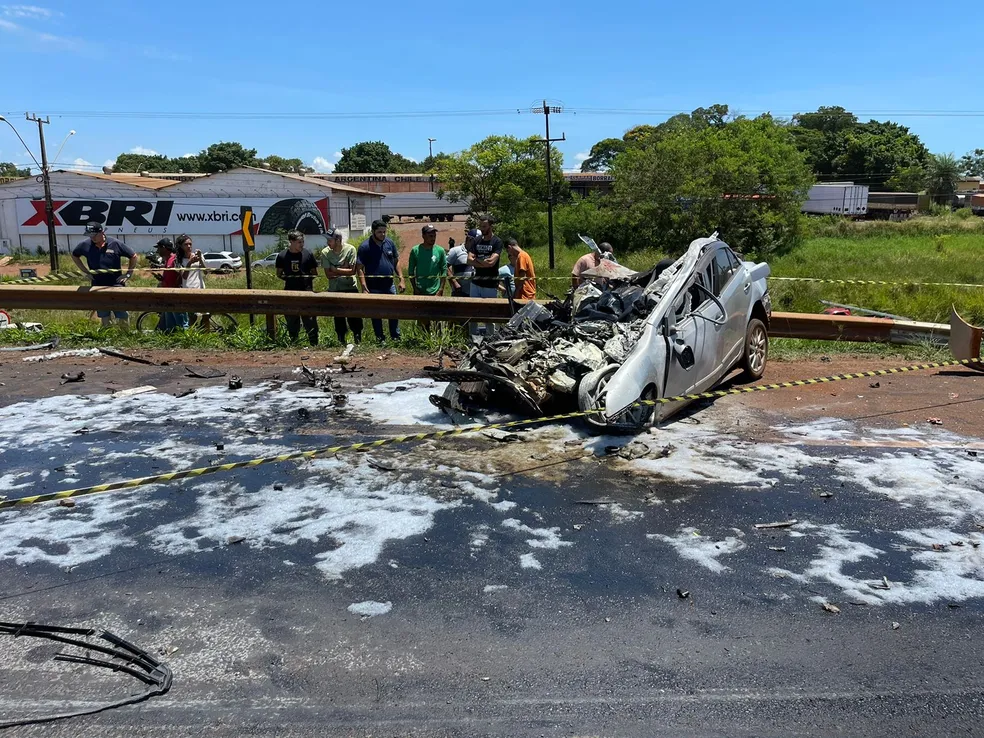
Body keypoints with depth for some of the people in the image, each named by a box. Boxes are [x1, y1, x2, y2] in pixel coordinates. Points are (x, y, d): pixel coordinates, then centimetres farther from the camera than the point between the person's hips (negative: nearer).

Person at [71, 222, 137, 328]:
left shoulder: (115, 244, -11)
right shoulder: (85, 245, -4)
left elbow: (133, 256, 1)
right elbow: (74, 255, 17)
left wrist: (128, 274, -2)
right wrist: (85, 271, 9)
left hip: (116, 285, -3)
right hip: (98, 286, 3)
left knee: (123, 317, -2)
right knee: (104, 319, 12)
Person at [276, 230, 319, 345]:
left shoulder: (308, 254, 0)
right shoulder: (282, 256, 2)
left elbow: (314, 273, 8)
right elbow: (279, 273, 13)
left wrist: (309, 278, -7)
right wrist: (286, 278, -2)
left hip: (306, 292, -1)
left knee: (310, 320, -1)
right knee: (291, 321, 10)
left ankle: (314, 343, 8)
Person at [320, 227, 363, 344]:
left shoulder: (350, 249, -12)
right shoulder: (325, 253, -8)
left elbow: (352, 271, -15)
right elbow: (328, 274, -10)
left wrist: (336, 270, -14)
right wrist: (344, 270, -13)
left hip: (350, 287, -1)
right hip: (334, 290, 2)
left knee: (354, 315, -1)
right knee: (338, 317, 8)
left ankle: (358, 339, 13)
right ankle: (341, 342, 21)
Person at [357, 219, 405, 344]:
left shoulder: (390, 243, 2)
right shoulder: (364, 247, -11)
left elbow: (396, 262, 10)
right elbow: (360, 268, -11)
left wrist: (401, 279, 3)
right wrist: (364, 288, -19)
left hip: (389, 285, 4)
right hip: (374, 287, -3)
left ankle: (396, 338, 21)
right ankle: (380, 339, 21)